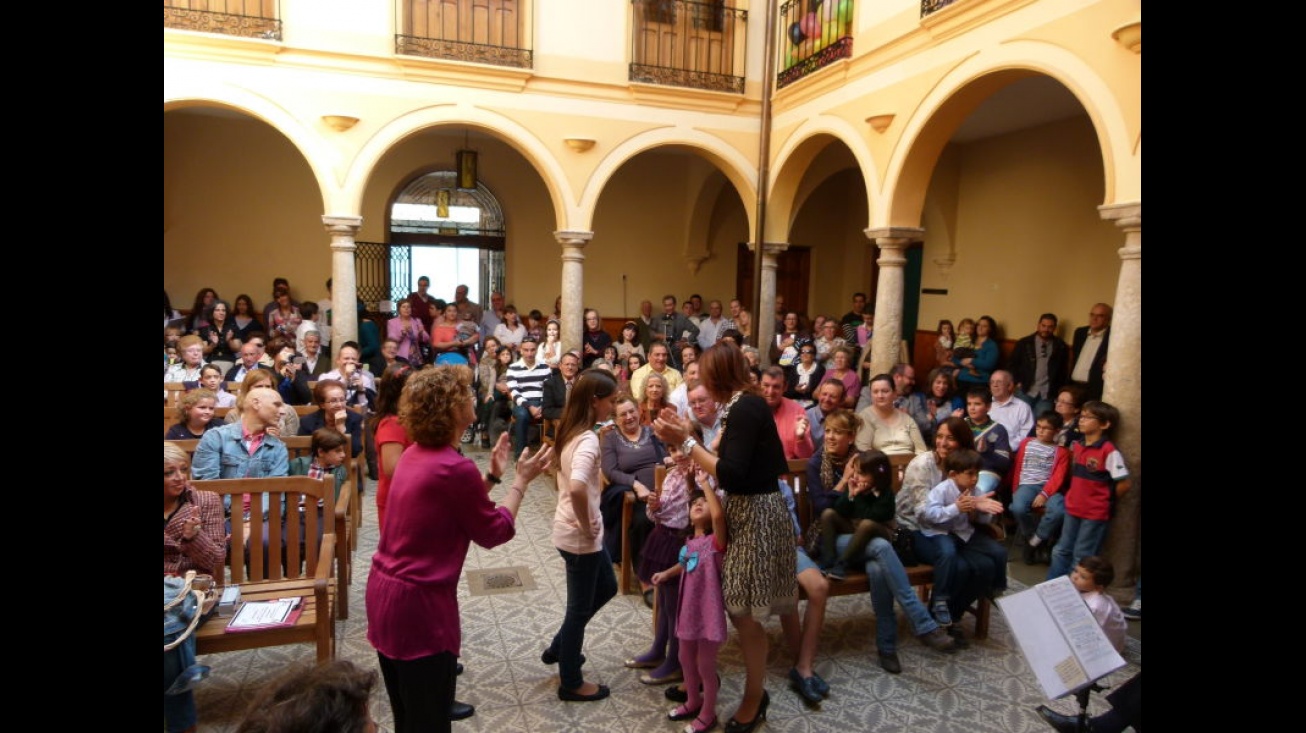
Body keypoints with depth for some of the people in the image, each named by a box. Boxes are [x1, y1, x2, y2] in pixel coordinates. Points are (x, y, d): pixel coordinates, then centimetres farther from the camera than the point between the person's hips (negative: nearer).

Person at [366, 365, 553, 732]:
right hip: (418, 603, -9)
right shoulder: (455, 467, -23)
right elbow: (495, 531, -11)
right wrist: (521, 480, -2)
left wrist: (492, 475, 12)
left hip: (385, 590, 9)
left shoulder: (416, 454, 3)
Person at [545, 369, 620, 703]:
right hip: (579, 536, -9)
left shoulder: (571, 432, 4)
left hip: (570, 530, 9)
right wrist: (587, 527, -24)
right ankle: (571, 683, 27)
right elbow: (578, 489, -40)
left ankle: (559, 648, 38)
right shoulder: (588, 440, -24)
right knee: (581, 607, 8)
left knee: (606, 588, 25)